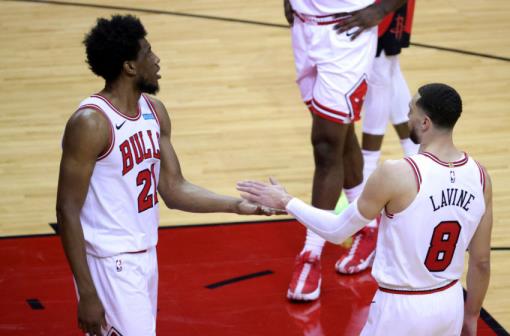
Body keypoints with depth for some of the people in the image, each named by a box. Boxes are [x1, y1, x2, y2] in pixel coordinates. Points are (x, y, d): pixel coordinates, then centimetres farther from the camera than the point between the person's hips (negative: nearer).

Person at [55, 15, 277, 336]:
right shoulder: (91, 123, -19)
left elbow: (174, 189, 10)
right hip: (110, 265, -8)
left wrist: (237, 205, -3)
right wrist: (87, 292, -21)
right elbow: (68, 210, -18)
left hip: (147, 256, 8)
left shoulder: (154, 111, 5)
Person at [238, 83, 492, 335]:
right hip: (450, 304, 5)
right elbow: (482, 261, 3)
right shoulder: (480, 176, -5)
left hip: (401, 308, -5)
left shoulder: (395, 175, -21)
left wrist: (285, 202, 4)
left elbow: (337, 231, -8)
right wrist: (471, 315, 18)